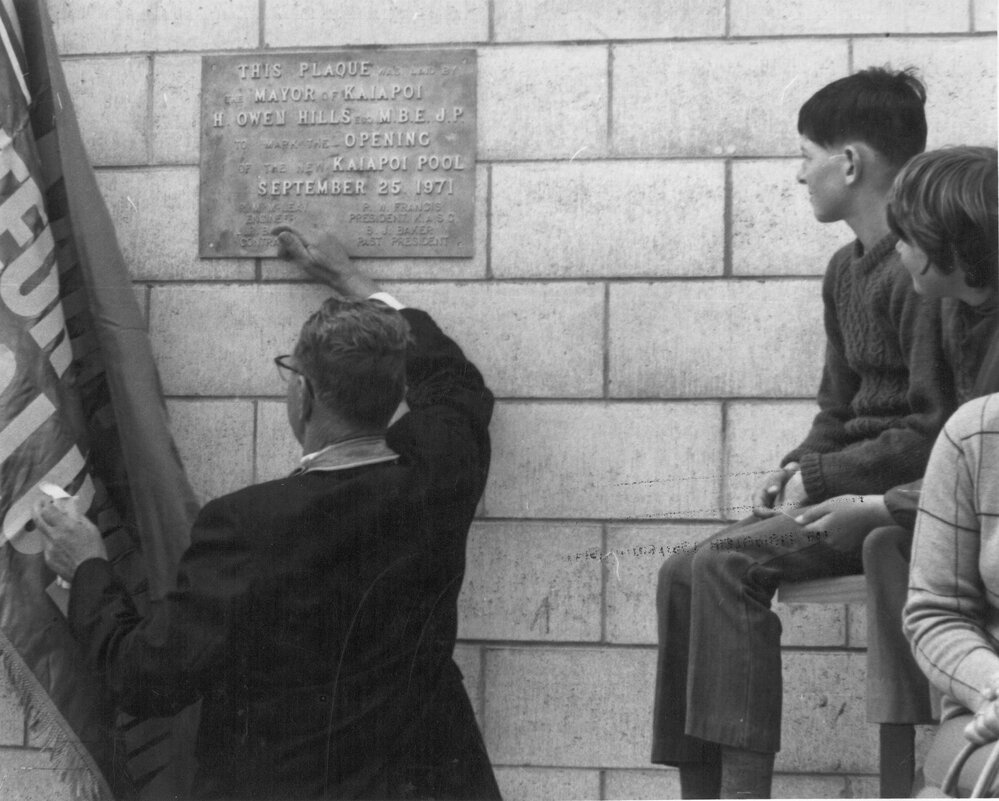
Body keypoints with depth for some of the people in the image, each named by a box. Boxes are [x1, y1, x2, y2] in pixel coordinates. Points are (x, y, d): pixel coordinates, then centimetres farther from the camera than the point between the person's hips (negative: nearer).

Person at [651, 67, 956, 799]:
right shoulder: (846, 271, 14)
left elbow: (934, 431, -18)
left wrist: (817, 479, -14)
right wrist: (795, 469, 2)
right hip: (851, 489, 9)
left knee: (726, 566, -25)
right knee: (685, 574, -4)